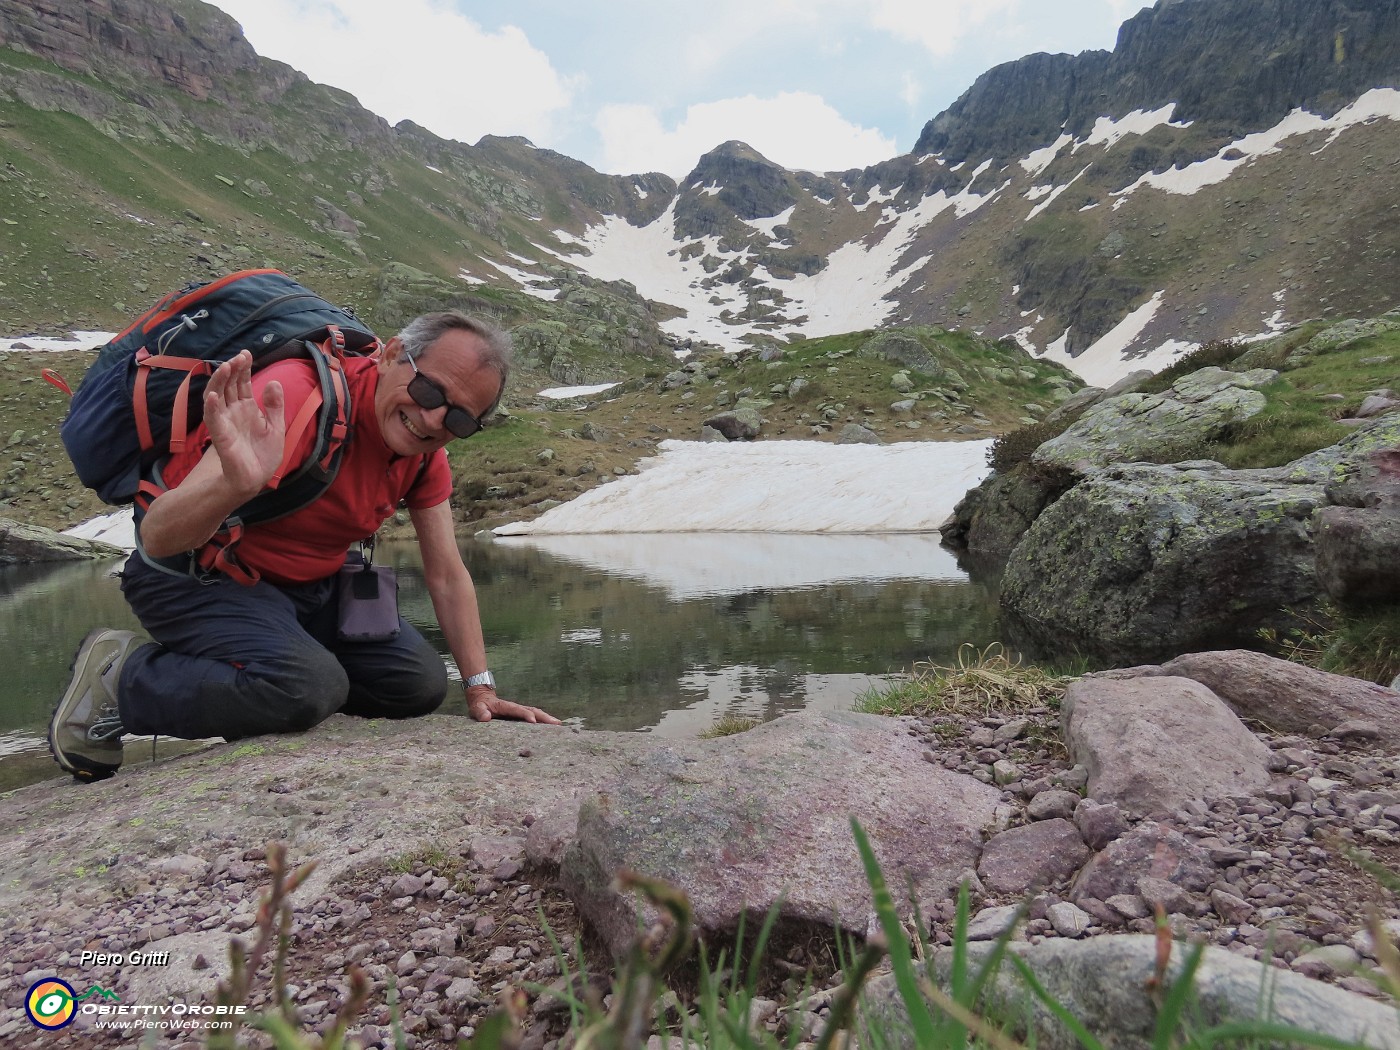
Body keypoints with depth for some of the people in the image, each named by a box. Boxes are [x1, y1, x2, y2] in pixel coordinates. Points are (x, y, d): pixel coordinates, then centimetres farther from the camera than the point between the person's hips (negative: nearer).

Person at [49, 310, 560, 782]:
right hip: (197, 574, -7)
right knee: (308, 685, -32)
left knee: (420, 684, -4)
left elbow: (447, 575, -1)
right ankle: (121, 676, -4)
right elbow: (157, 537, -36)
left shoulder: (426, 449, -7)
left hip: (312, 581, 8)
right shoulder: (301, 394, -30)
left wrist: (480, 689, -5)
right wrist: (237, 484, -58)